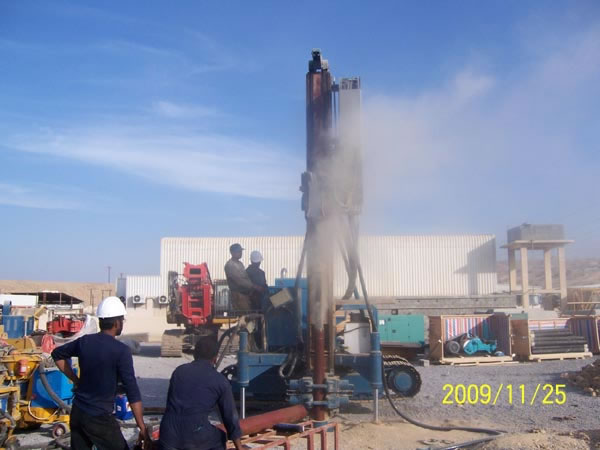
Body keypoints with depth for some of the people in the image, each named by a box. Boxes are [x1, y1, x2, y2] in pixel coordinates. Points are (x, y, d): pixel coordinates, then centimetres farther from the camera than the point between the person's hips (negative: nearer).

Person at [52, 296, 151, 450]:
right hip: (100, 418, -6)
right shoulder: (121, 351, -17)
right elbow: (132, 392, -18)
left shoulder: (85, 341, 1)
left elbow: (57, 354, 19)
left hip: (77, 412, 7)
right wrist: (143, 429, -15)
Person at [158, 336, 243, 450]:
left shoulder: (179, 371, 14)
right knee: (219, 439, 27)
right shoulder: (220, 381, 5)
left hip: (169, 434, 2)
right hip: (196, 436, -1)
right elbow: (230, 416, 8)